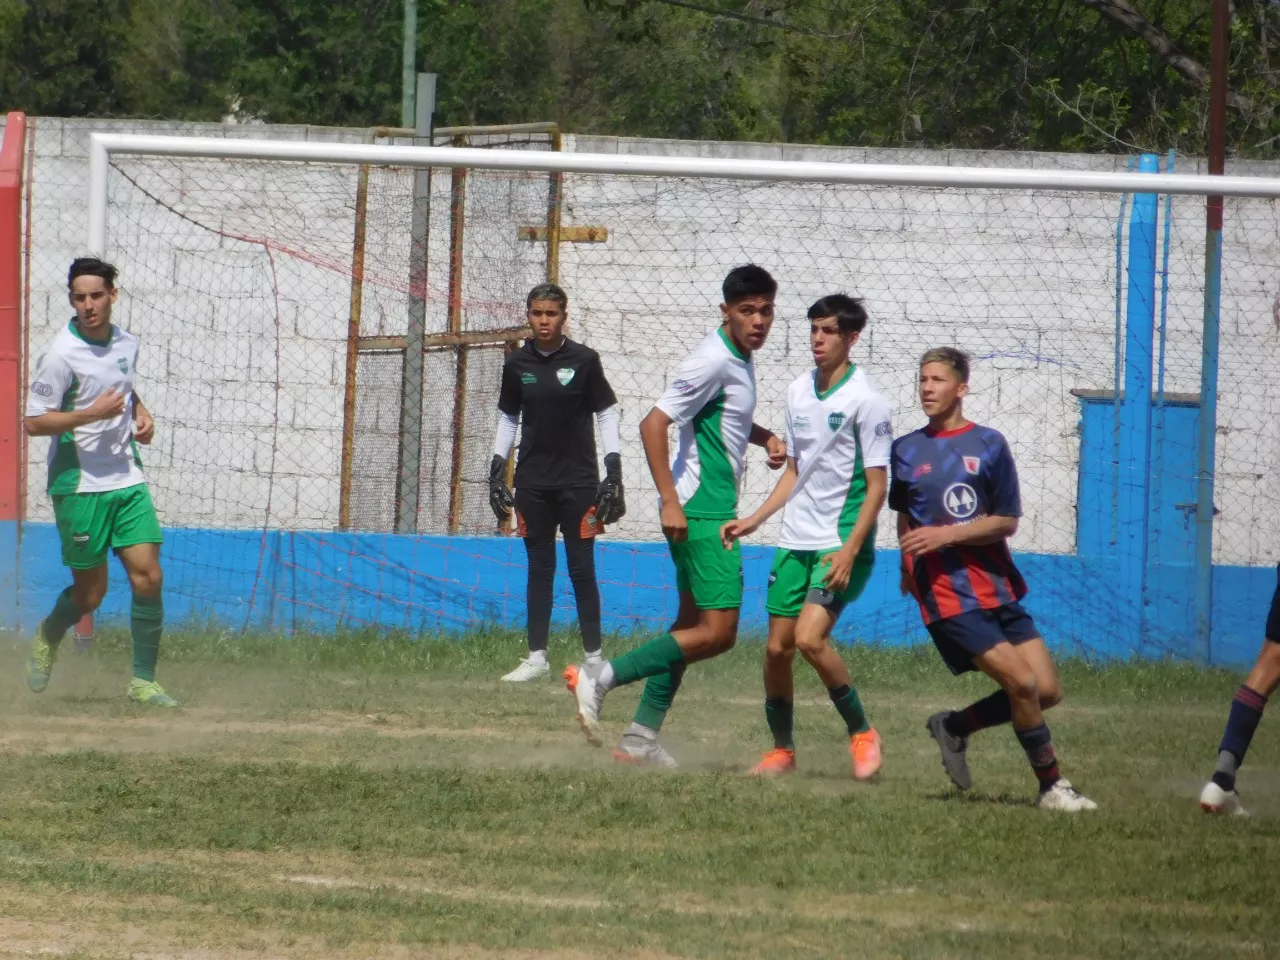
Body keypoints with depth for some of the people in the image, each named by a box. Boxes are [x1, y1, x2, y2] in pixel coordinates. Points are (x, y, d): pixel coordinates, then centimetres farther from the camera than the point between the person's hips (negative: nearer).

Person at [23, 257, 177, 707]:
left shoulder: (127, 344, 6)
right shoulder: (61, 356, -14)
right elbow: (34, 422, -14)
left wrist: (141, 413, 7)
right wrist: (92, 414, -23)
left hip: (127, 479, 5)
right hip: (79, 485, -5)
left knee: (148, 577, -6)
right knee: (90, 593, 2)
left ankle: (143, 681, 4)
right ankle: (47, 640, 35)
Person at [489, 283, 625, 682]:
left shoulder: (584, 361, -3)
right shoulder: (517, 364, 5)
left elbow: (607, 414, 1)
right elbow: (508, 419, 15)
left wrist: (614, 470, -6)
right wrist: (497, 469, 9)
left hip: (578, 481, -3)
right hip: (533, 483, 3)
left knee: (581, 569, -2)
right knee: (539, 569, 6)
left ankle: (594, 657, 4)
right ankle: (537, 657, 9)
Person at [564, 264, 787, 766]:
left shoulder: (739, 358, 12)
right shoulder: (714, 361, -17)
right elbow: (653, 424, -23)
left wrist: (766, 438, 15)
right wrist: (671, 500, -26)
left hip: (713, 511, 10)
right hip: (699, 512, -10)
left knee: (693, 625, 13)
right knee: (717, 632, -13)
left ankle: (641, 738, 16)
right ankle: (600, 678, -14)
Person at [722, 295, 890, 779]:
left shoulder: (865, 401, -10)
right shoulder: (799, 393, 9)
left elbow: (876, 485, -11)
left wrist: (850, 550, -19)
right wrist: (754, 520, 12)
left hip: (842, 542, -6)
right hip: (795, 540, 6)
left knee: (810, 638, -21)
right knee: (777, 647, 5)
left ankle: (862, 733, -4)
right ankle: (781, 749, 20)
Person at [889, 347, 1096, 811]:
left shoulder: (989, 445, 4)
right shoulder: (906, 451, 7)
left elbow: (1007, 522, -1)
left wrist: (945, 535, -12)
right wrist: (908, 569, 16)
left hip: (998, 588, 3)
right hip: (947, 594, -3)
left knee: (1047, 691, -3)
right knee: (1023, 683, -16)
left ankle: (955, 726, 18)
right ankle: (1052, 786, -2)